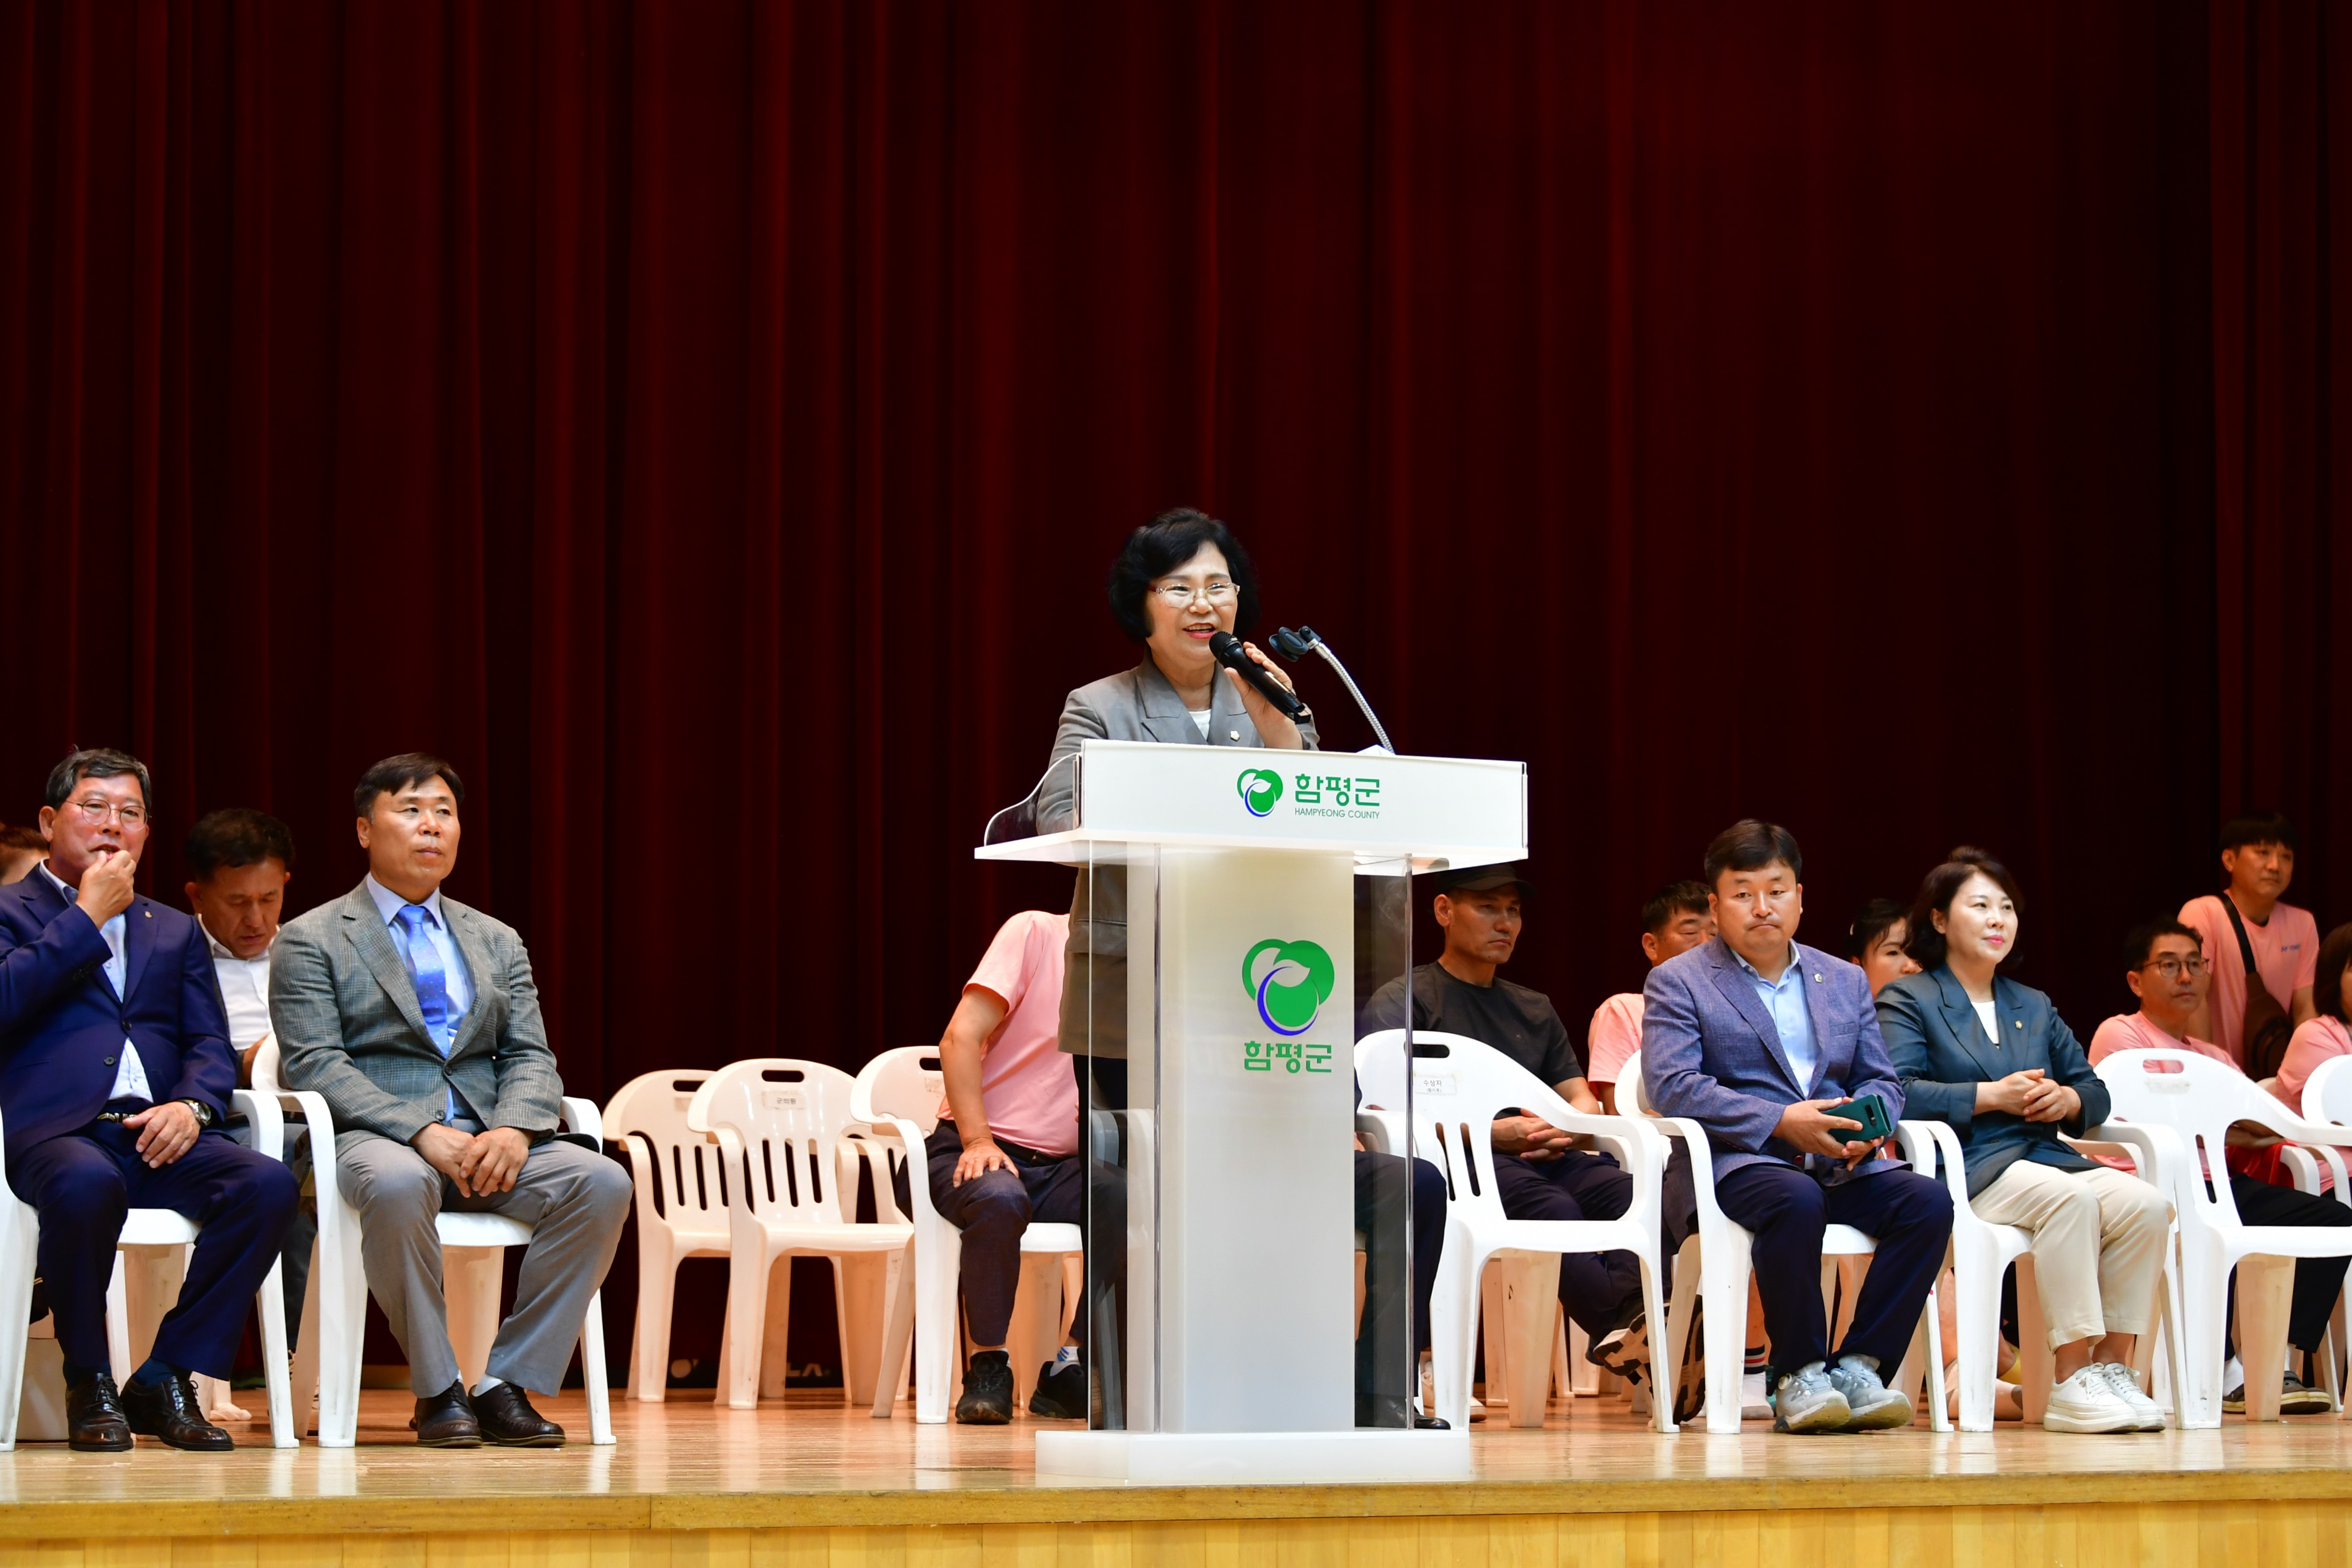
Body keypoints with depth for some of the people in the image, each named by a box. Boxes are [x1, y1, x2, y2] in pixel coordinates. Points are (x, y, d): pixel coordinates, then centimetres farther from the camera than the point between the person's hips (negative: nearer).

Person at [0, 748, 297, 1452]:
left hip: (155, 1132, 5)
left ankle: (165, 1380, -16)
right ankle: (89, 1385, -17)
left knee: (266, 1183, -27)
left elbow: (210, 1045, 17)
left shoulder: (174, 931, 27)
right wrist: (87, 917, -3)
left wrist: (192, 1105, -5)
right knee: (87, 1184, -41)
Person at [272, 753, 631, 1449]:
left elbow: (530, 1057, 12)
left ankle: (507, 1384, -19)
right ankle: (437, 1391, -24)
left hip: (485, 1138, 5)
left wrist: (514, 1130, -12)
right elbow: (313, 1065, -6)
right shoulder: (311, 941, 6)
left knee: (602, 1182, -24)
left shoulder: (497, 942, 22)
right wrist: (421, 1133, -20)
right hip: (372, 1137, -4)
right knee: (398, 1184, -41)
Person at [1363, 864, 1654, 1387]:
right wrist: (1495, 1132, -14)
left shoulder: (1534, 1010, 30)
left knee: (1632, 1192, -30)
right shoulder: (1402, 1001, 10)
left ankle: (1623, 1330, -54)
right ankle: (1625, 1319, -59)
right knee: (1552, 1206, -38)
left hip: (1545, 1158, 5)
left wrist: (1571, 1125, -4)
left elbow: (1584, 1099, 23)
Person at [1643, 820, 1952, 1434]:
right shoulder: (1677, 983, 6)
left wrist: (1868, 1127, -8)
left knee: (1928, 1200, -23)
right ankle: (1798, 1379, -25)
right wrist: (1782, 1121, -19)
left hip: (1838, 1167, 5)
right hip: (1731, 1162, -5)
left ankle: (1857, 1367, -19)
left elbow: (1881, 1080, 18)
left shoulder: (1844, 982, 22)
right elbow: (1672, 1086, -9)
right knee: (1796, 1200, -38)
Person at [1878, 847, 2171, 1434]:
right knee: (2071, 1196, -36)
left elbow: (2094, 1089, 23)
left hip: (2044, 1155, 6)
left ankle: (2112, 1366, -21)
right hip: (1964, 1171, -6)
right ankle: (2070, 1383, -35)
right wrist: (1991, 1096, -13)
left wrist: (2066, 1099, -2)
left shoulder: (2034, 1006, 28)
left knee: (2145, 1202, -24)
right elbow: (1896, 1092, -9)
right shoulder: (1907, 1002, 8)